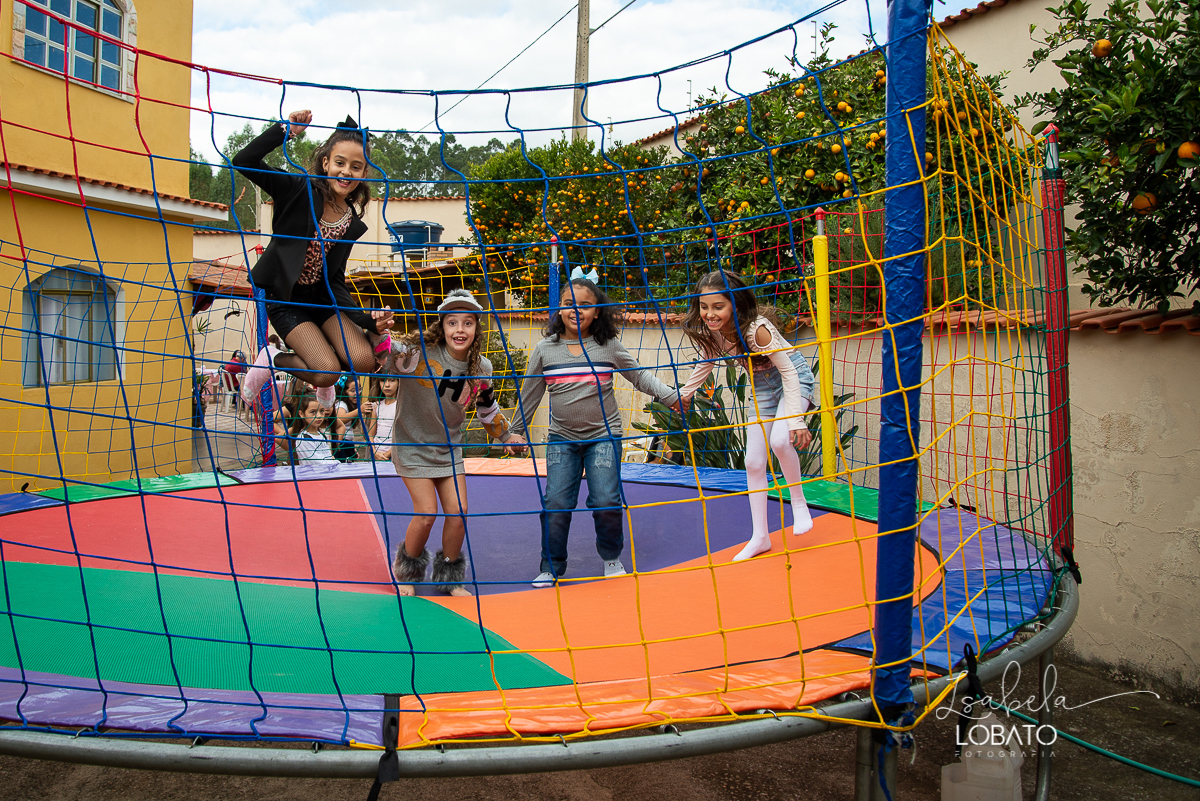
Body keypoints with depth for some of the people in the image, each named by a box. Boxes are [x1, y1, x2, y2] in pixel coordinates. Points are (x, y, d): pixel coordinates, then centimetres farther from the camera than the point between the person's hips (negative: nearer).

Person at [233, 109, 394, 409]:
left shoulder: (353, 224, 0)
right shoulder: (299, 190, -12)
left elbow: (335, 278, 2)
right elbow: (244, 162, -23)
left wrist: (368, 320, -10)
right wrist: (285, 130, -29)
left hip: (323, 297, 5)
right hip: (286, 298, -4)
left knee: (363, 361, -17)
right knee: (328, 371, -20)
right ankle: (271, 361, 12)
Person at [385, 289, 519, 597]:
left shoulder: (481, 368, -5)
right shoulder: (420, 351, -21)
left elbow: (488, 410, 13)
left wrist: (505, 434, 11)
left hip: (449, 448, 4)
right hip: (413, 444, -4)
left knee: (458, 512, -1)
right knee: (427, 513, -8)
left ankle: (450, 578, 23)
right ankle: (406, 572, 22)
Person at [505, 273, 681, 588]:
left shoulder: (609, 346, -2)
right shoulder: (544, 350, 1)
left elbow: (639, 376, 8)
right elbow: (530, 394, 11)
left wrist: (672, 396, -1)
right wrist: (516, 431, 16)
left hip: (604, 435, -1)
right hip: (562, 439, 1)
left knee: (606, 502, -8)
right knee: (556, 503, -3)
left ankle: (612, 558, 18)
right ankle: (552, 568, 14)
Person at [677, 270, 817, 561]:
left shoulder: (755, 329, -34)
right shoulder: (709, 331, -16)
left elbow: (788, 371, -29)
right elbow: (706, 362, 7)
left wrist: (796, 420, -33)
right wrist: (685, 393, 10)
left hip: (793, 376, -6)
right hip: (761, 385, 6)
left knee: (780, 440, -33)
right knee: (753, 462, 2)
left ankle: (798, 500, -6)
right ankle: (760, 537, 13)